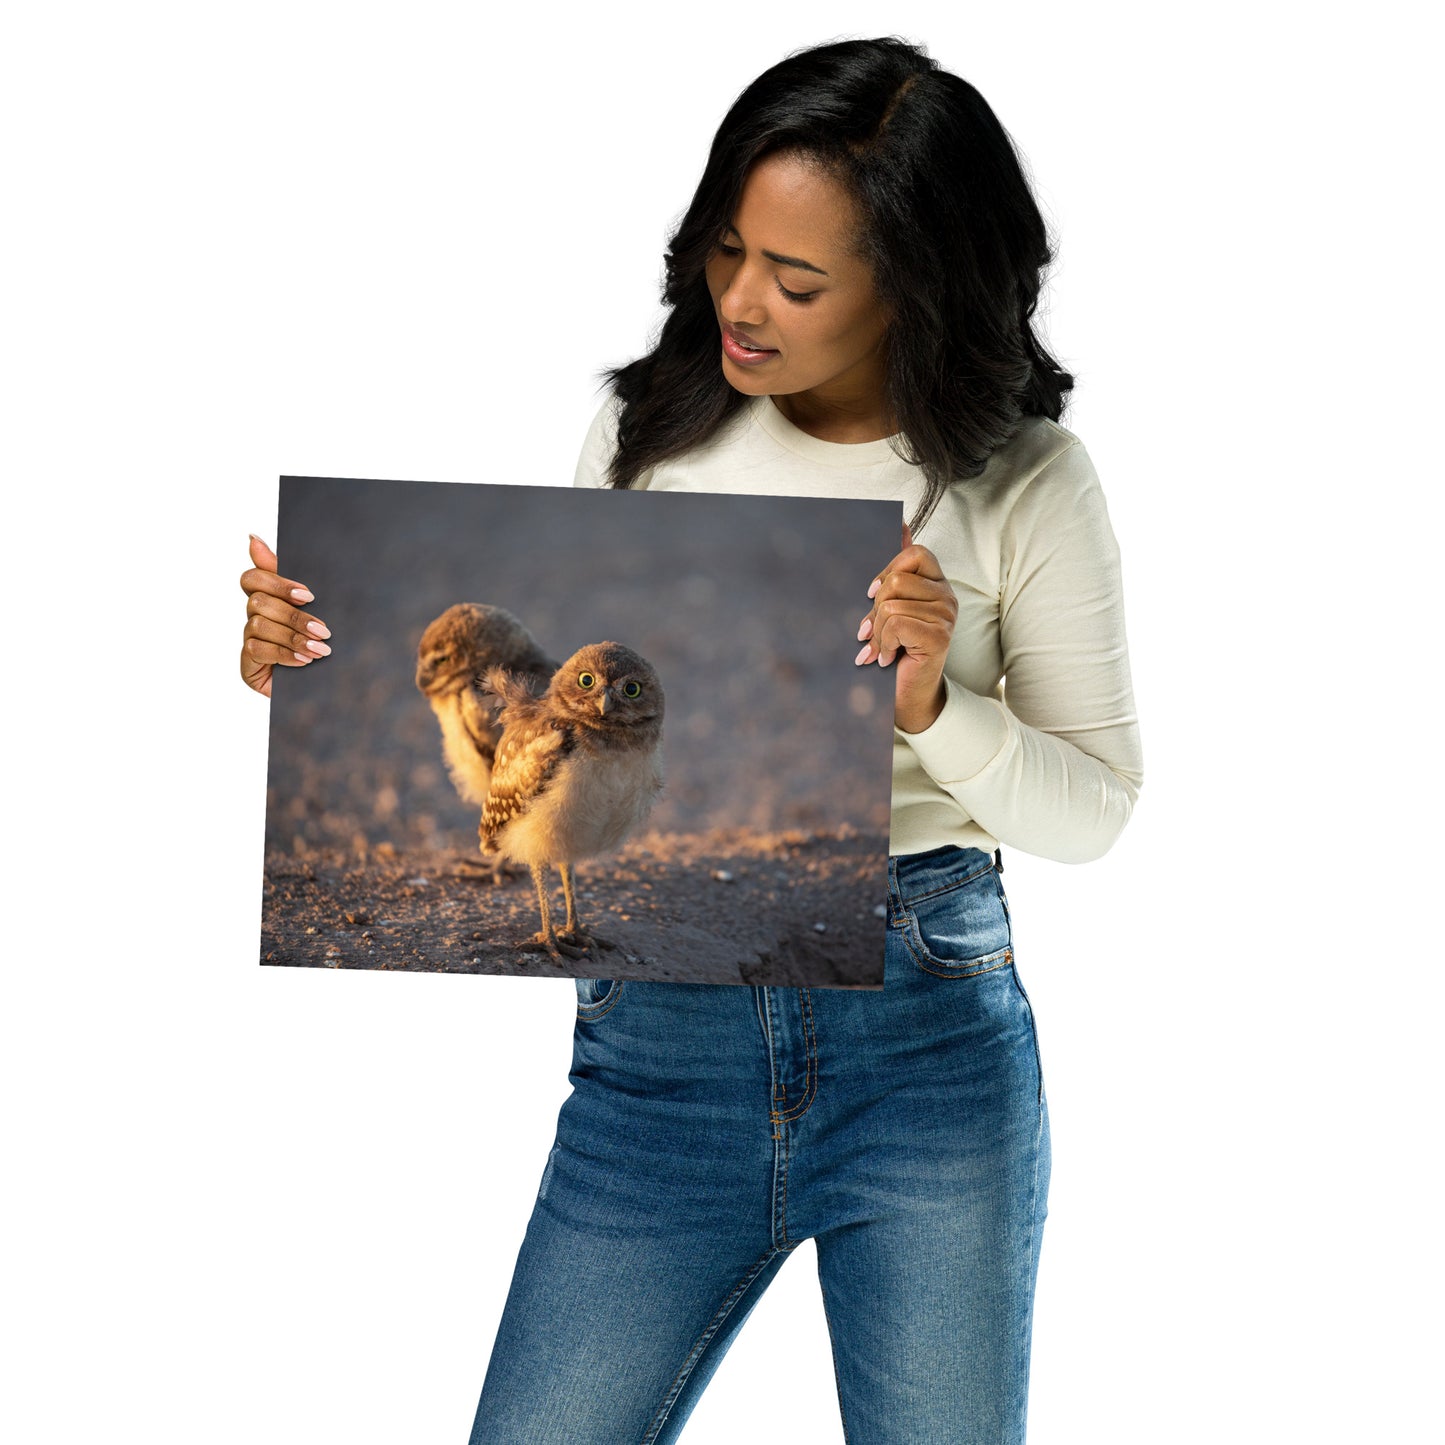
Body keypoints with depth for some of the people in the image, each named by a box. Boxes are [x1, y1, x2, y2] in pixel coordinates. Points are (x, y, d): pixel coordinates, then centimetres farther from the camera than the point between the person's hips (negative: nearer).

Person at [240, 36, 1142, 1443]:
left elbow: (1092, 808, 0)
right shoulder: (649, 431, 2)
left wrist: (932, 708, -18)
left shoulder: (1024, 483, -3)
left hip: (930, 1029, -1)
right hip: (661, 1038, 1)